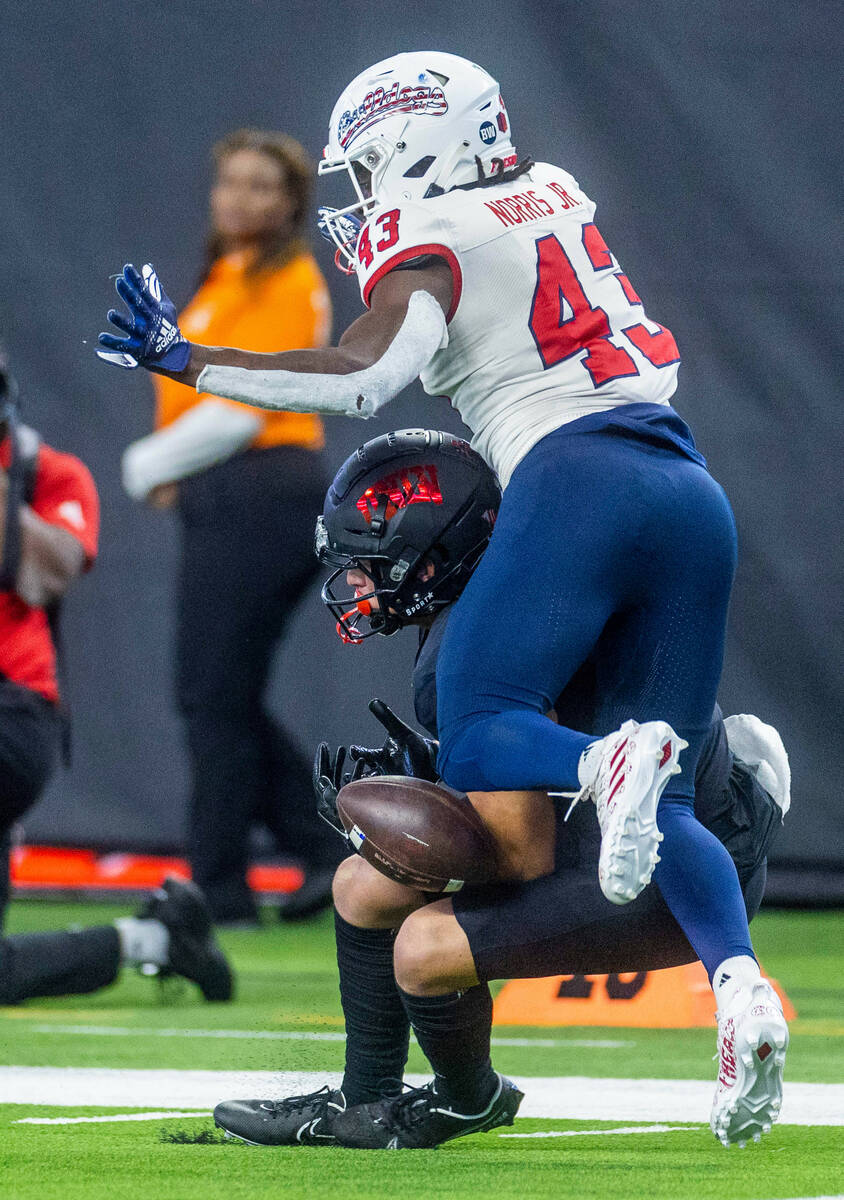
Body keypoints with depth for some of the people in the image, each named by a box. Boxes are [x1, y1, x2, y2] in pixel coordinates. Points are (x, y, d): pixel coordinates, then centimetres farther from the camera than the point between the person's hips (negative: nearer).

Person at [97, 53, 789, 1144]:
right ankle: (738, 981, -19)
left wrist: (183, 360, -8)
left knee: (475, 742, -4)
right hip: (693, 492, 7)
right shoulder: (558, 196, 24)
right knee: (665, 804, 7)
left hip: (576, 479, -7)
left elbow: (363, 376, -13)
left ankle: (617, 763, -36)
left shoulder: (433, 246, 3)